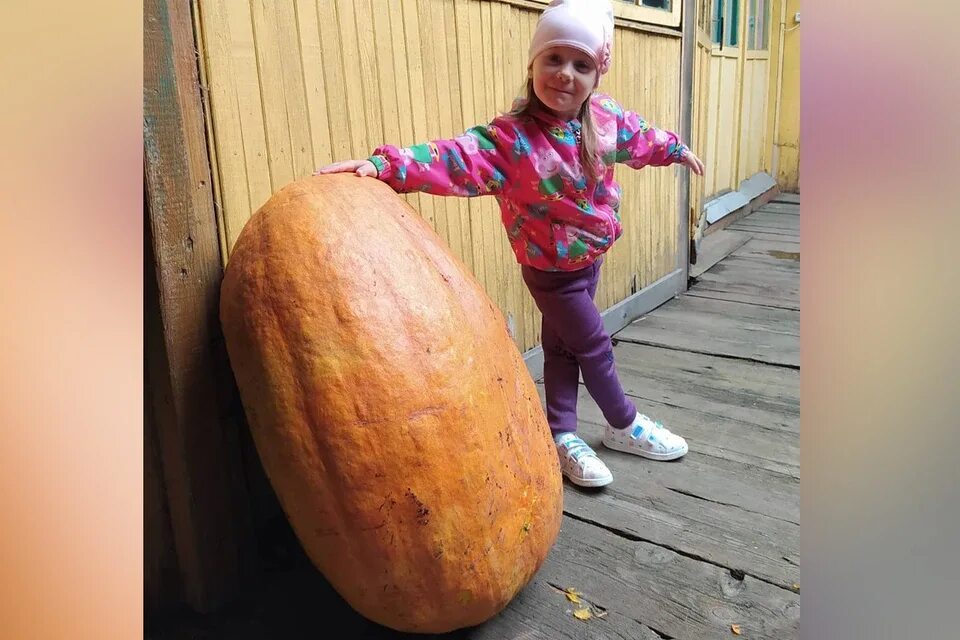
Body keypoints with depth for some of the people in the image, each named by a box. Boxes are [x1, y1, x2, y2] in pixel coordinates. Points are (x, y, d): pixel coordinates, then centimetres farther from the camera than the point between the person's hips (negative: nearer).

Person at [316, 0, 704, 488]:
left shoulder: (606, 117, -6)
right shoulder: (511, 137, -27)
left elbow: (638, 137, 15)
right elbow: (457, 159, -39)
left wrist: (674, 148, 33)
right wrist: (385, 165, -53)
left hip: (590, 259, 7)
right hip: (552, 271, -6)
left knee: (563, 346, 17)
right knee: (594, 348, 8)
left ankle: (563, 437, 32)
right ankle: (626, 426, 33)